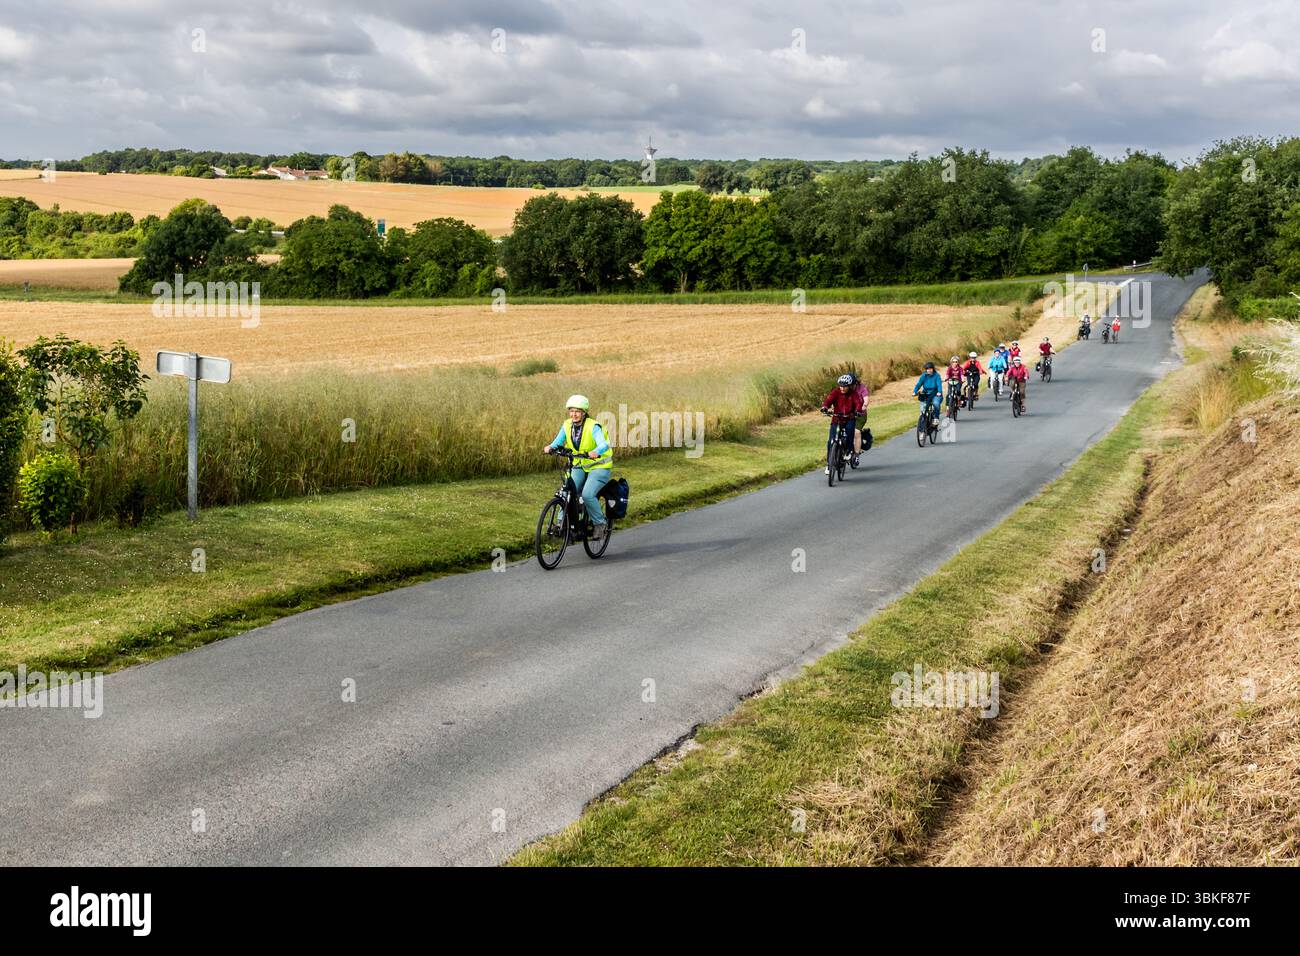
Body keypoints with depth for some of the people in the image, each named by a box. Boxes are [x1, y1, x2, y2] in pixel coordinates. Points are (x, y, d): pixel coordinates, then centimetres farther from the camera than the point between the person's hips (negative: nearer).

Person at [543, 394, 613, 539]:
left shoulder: (593, 427, -21)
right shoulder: (567, 426, -4)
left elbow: (604, 445, -35)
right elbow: (557, 442, -10)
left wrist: (595, 453, -57)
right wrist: (550, 448, -33)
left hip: (599, 466, -5)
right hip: (579, 466, 5)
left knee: (587, 495, -24)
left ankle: (600, 523, -3)